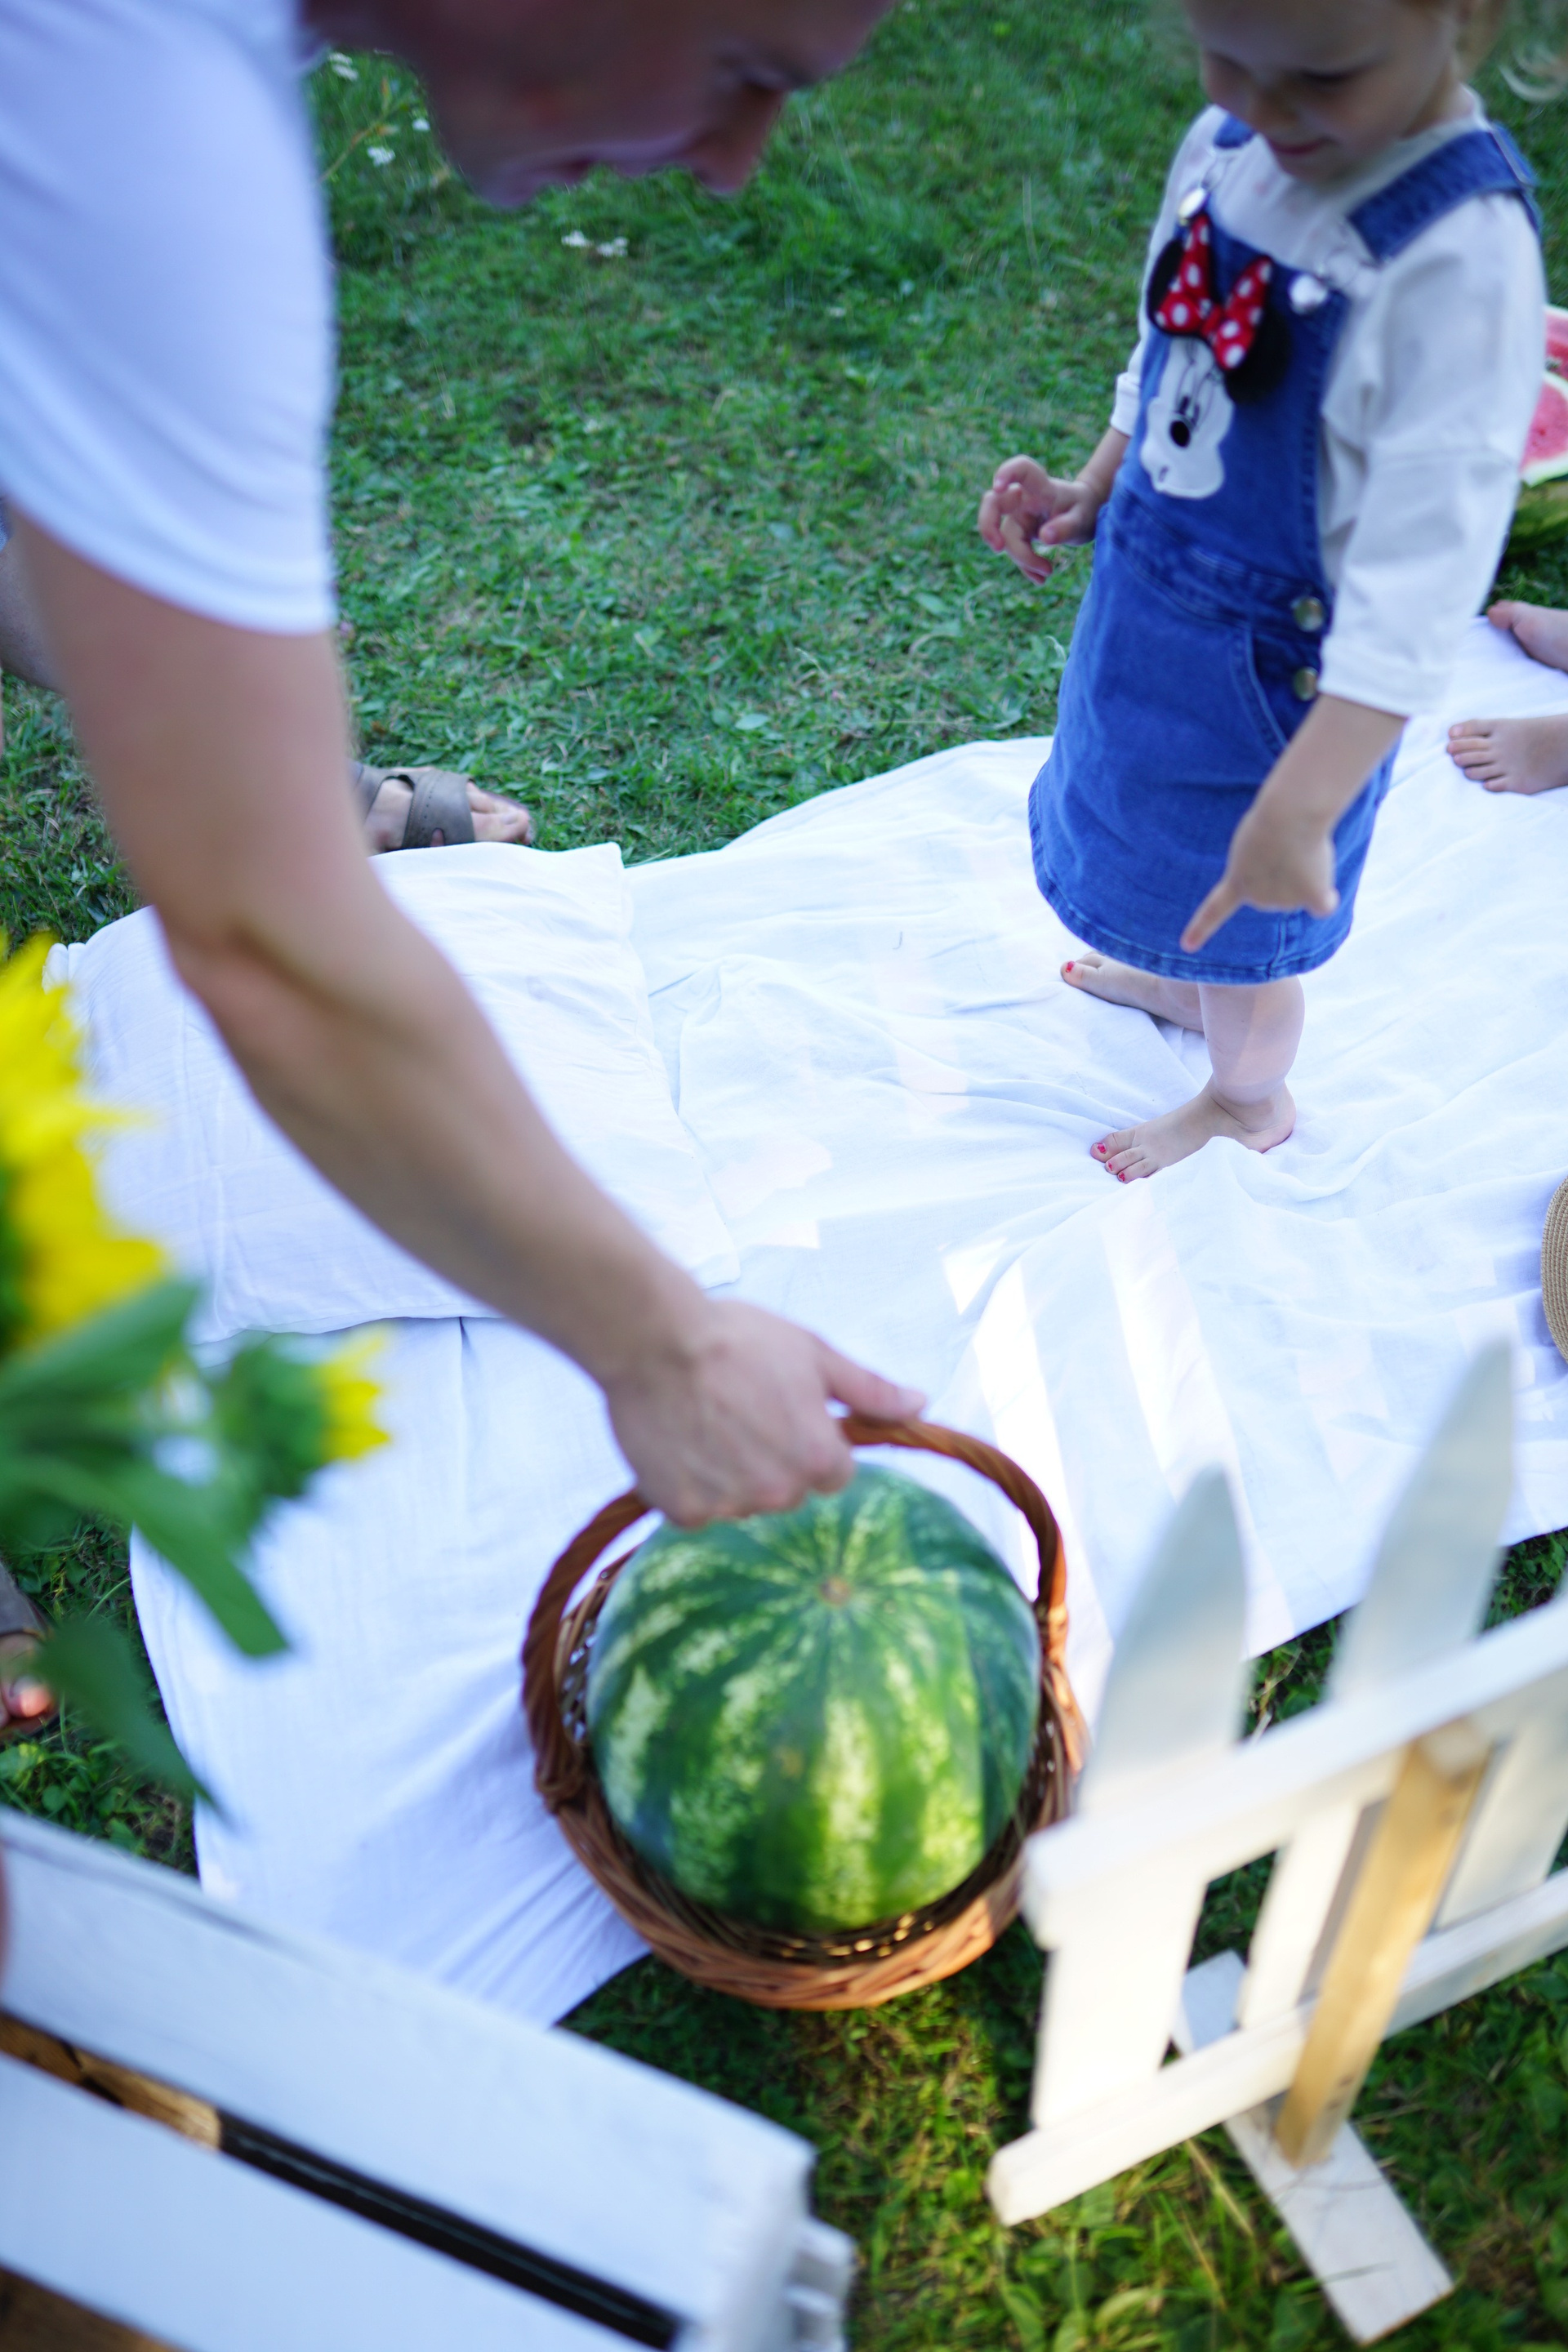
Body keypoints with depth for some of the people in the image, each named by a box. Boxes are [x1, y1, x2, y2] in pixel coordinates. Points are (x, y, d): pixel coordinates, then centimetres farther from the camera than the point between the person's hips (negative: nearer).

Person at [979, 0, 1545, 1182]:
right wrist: (1091, 494, 3)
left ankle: (1248, 1099, 45)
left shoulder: (1464, 257, -31)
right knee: (1157, 823, 30)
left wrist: (1296, 812, -34)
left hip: (1281, 666, -7)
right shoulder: (1224, 148, -9)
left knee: (1241, 908, 15)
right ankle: (1177, 978, 62)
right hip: (1148, 593, 7)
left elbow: (1422, 573, -32)